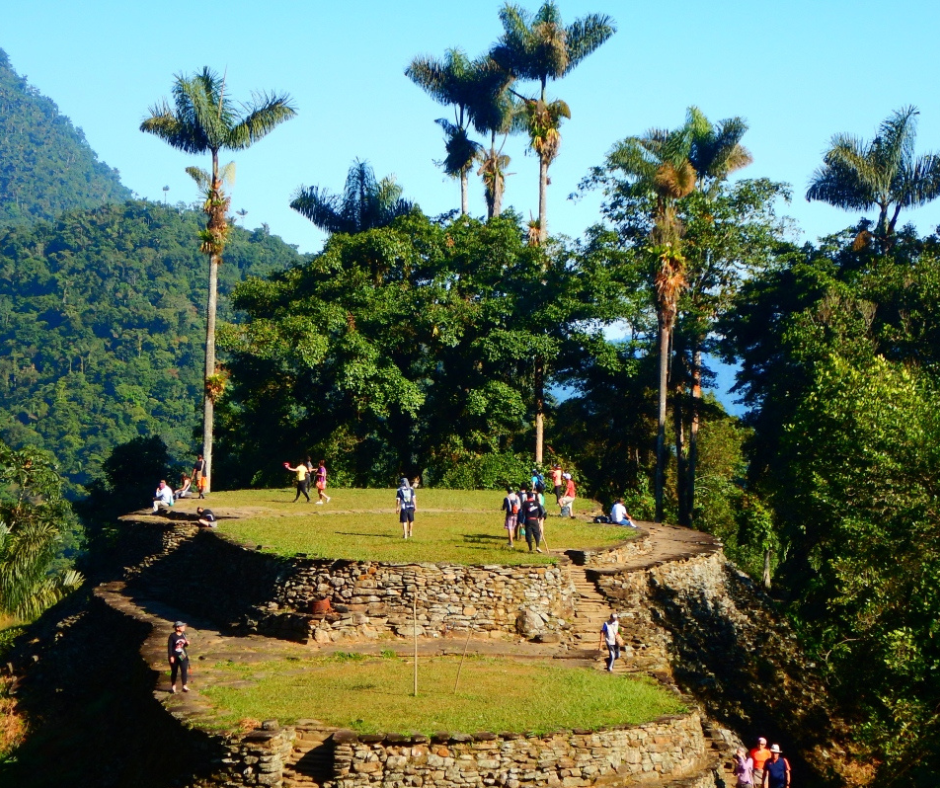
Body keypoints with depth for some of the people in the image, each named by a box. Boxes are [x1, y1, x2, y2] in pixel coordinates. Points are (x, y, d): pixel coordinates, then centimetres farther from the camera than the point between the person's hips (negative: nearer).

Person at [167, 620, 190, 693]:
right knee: (174, 671, 8)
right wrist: (171, 656, -15)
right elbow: (169, 647, -12)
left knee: (184, 670, -7)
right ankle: (173, 686, 24)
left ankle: (185, 686, -4)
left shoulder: (183, 635, 3)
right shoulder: (172, 636, -14)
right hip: (174, 656, -4)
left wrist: (187, 643, -8)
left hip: (182, 656, 4)